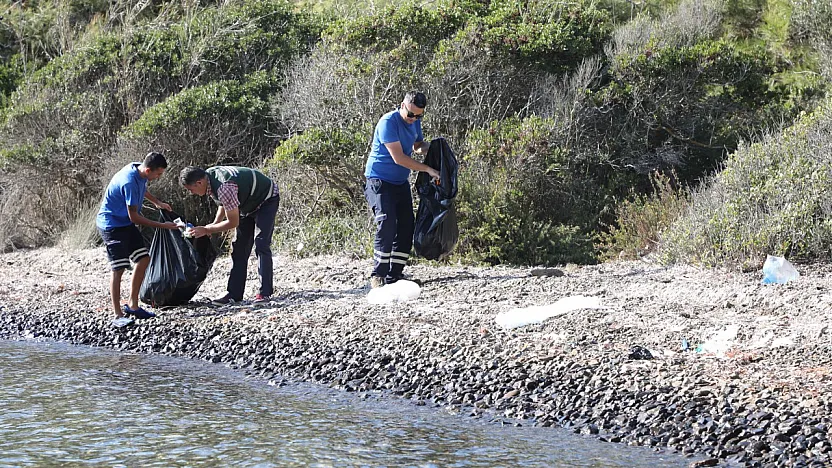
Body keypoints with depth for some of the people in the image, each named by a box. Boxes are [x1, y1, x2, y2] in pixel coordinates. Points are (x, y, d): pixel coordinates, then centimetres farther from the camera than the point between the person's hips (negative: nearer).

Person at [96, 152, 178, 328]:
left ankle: (132, 305, 14)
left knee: (143, 259, 6)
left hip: (126, 224, 9)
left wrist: (157, 202, 14)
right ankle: (118, 315, -6)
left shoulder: (139, 171, -4)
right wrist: (162, 226, -18)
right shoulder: (129, 182, -31)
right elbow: (134, 217, -24)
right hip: (112, 225, -9)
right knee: (119, 268, -11)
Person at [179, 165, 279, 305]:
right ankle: (234, 294, 3)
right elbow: (224, 204, 8)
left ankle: (265, 293, -18)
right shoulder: (209, 176, -9)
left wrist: (206, 230, -24)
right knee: (239, 247, 4)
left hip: (267, 199, -10)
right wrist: (214, 225, -4)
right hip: (249, 203, 10)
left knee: (261, 245, -19)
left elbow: (233, 222, -30)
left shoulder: (224, 187, -38)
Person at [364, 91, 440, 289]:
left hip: (401, 183, 8)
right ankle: (378, 276, -19)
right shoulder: (388, 122, -20)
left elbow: (417, 146, 22)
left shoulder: (415, 122, 6)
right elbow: (398, 158, -24)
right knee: (387, 224, -20)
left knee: (406, 226, 2)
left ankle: (394, 275, 6)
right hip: (380, 181, -8)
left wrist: (428, 146, -3)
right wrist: (428, 169, -21)